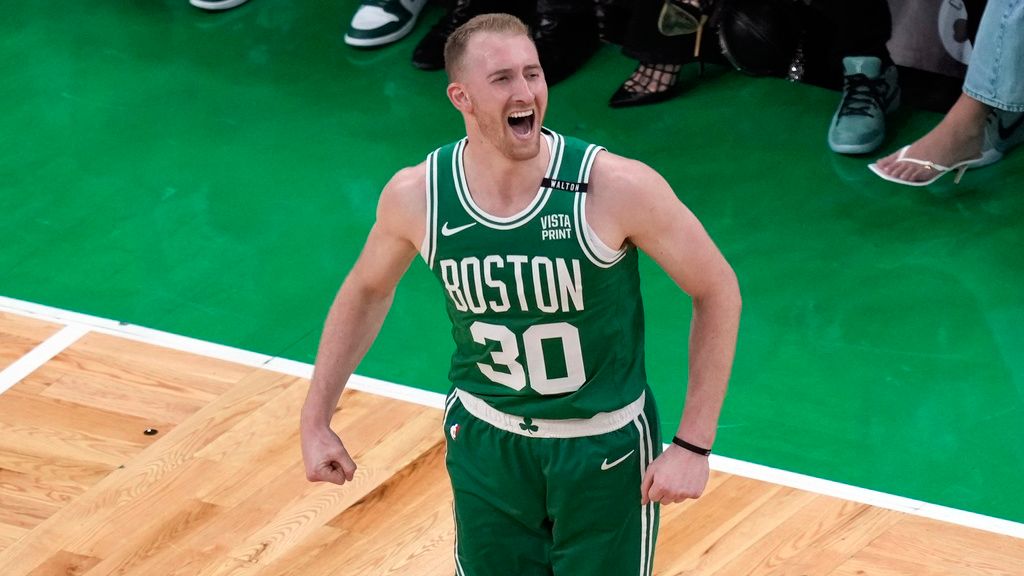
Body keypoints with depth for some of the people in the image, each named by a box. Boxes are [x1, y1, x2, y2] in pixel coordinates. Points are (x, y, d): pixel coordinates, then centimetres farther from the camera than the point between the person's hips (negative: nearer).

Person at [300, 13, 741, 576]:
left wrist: (692, 445, -14)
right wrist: (315, 420, 6)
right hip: (486, 439, 2)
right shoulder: (416, 195, -15)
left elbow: (717, 291, -13)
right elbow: (366, 292, 6)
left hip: (605, 445, -2)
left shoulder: (617, 187, -24)